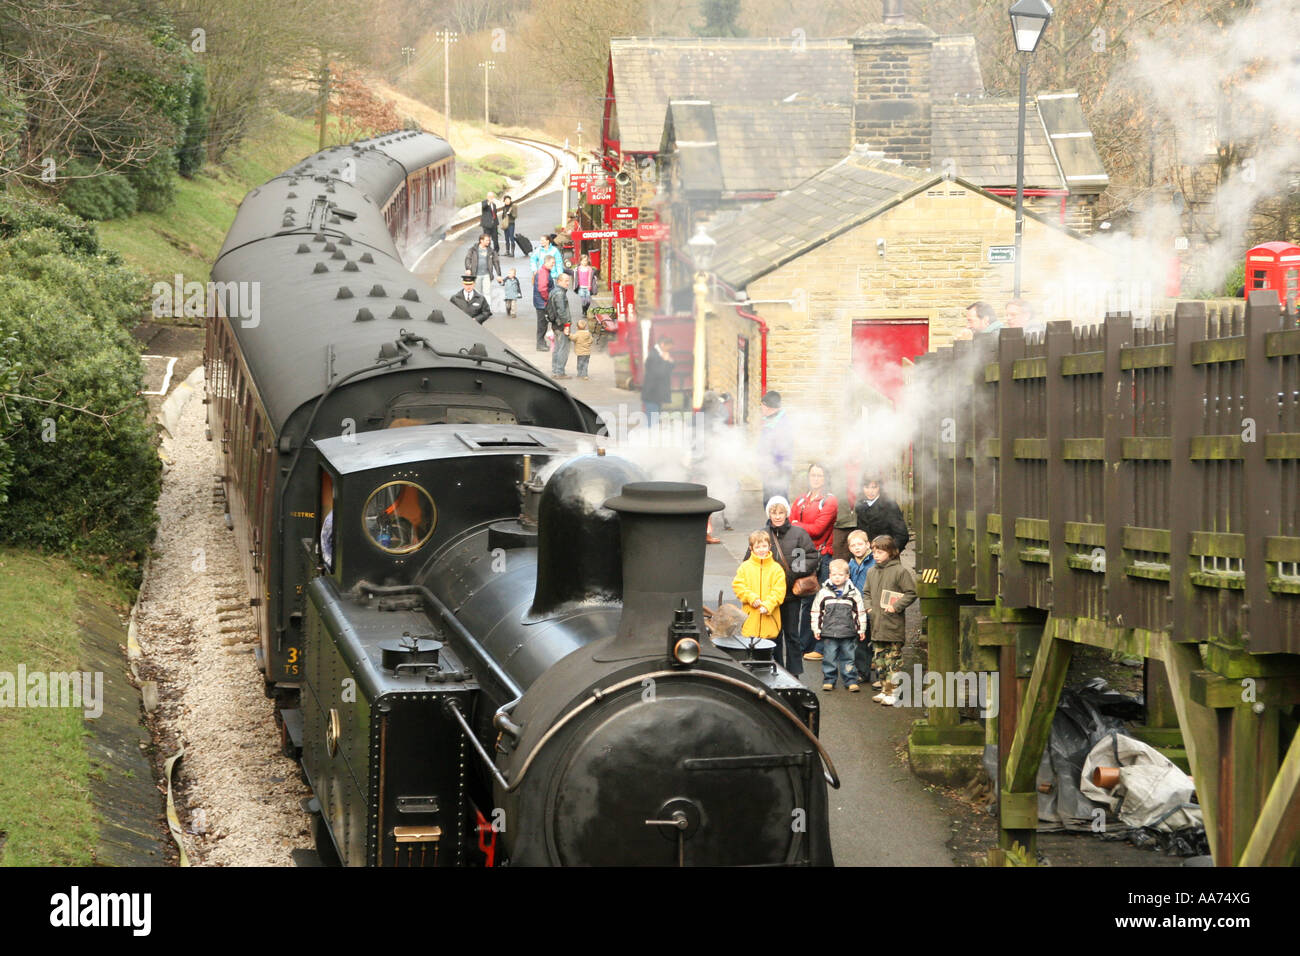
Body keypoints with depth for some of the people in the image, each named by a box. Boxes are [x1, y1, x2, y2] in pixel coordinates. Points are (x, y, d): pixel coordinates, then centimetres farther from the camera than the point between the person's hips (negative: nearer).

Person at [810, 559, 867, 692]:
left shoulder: (854, 593, 2)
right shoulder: (823, 593, 2)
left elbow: (860, 612, 8)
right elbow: (816, 612, 8)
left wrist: (861, 629, 7)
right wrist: (816, 629, 6)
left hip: (848, 633, 0)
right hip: (829, 633, 0)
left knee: (848, 657, 5)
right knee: (830, 657, 4)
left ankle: (852, 681, 11)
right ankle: (829, 680, 14)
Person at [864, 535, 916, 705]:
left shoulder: (900, 571, -7)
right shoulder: (871, 572, 13)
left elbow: (911, 593, -7)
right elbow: (867, 592, 25)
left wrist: (896, 607, -14)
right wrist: (869, 606, 7)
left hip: (893, 626, -7)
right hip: (876, 625, 7)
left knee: (893, 659, -5)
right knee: (879, 659, 11)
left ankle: (892, 692, -3)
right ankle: (885, 689, 20)